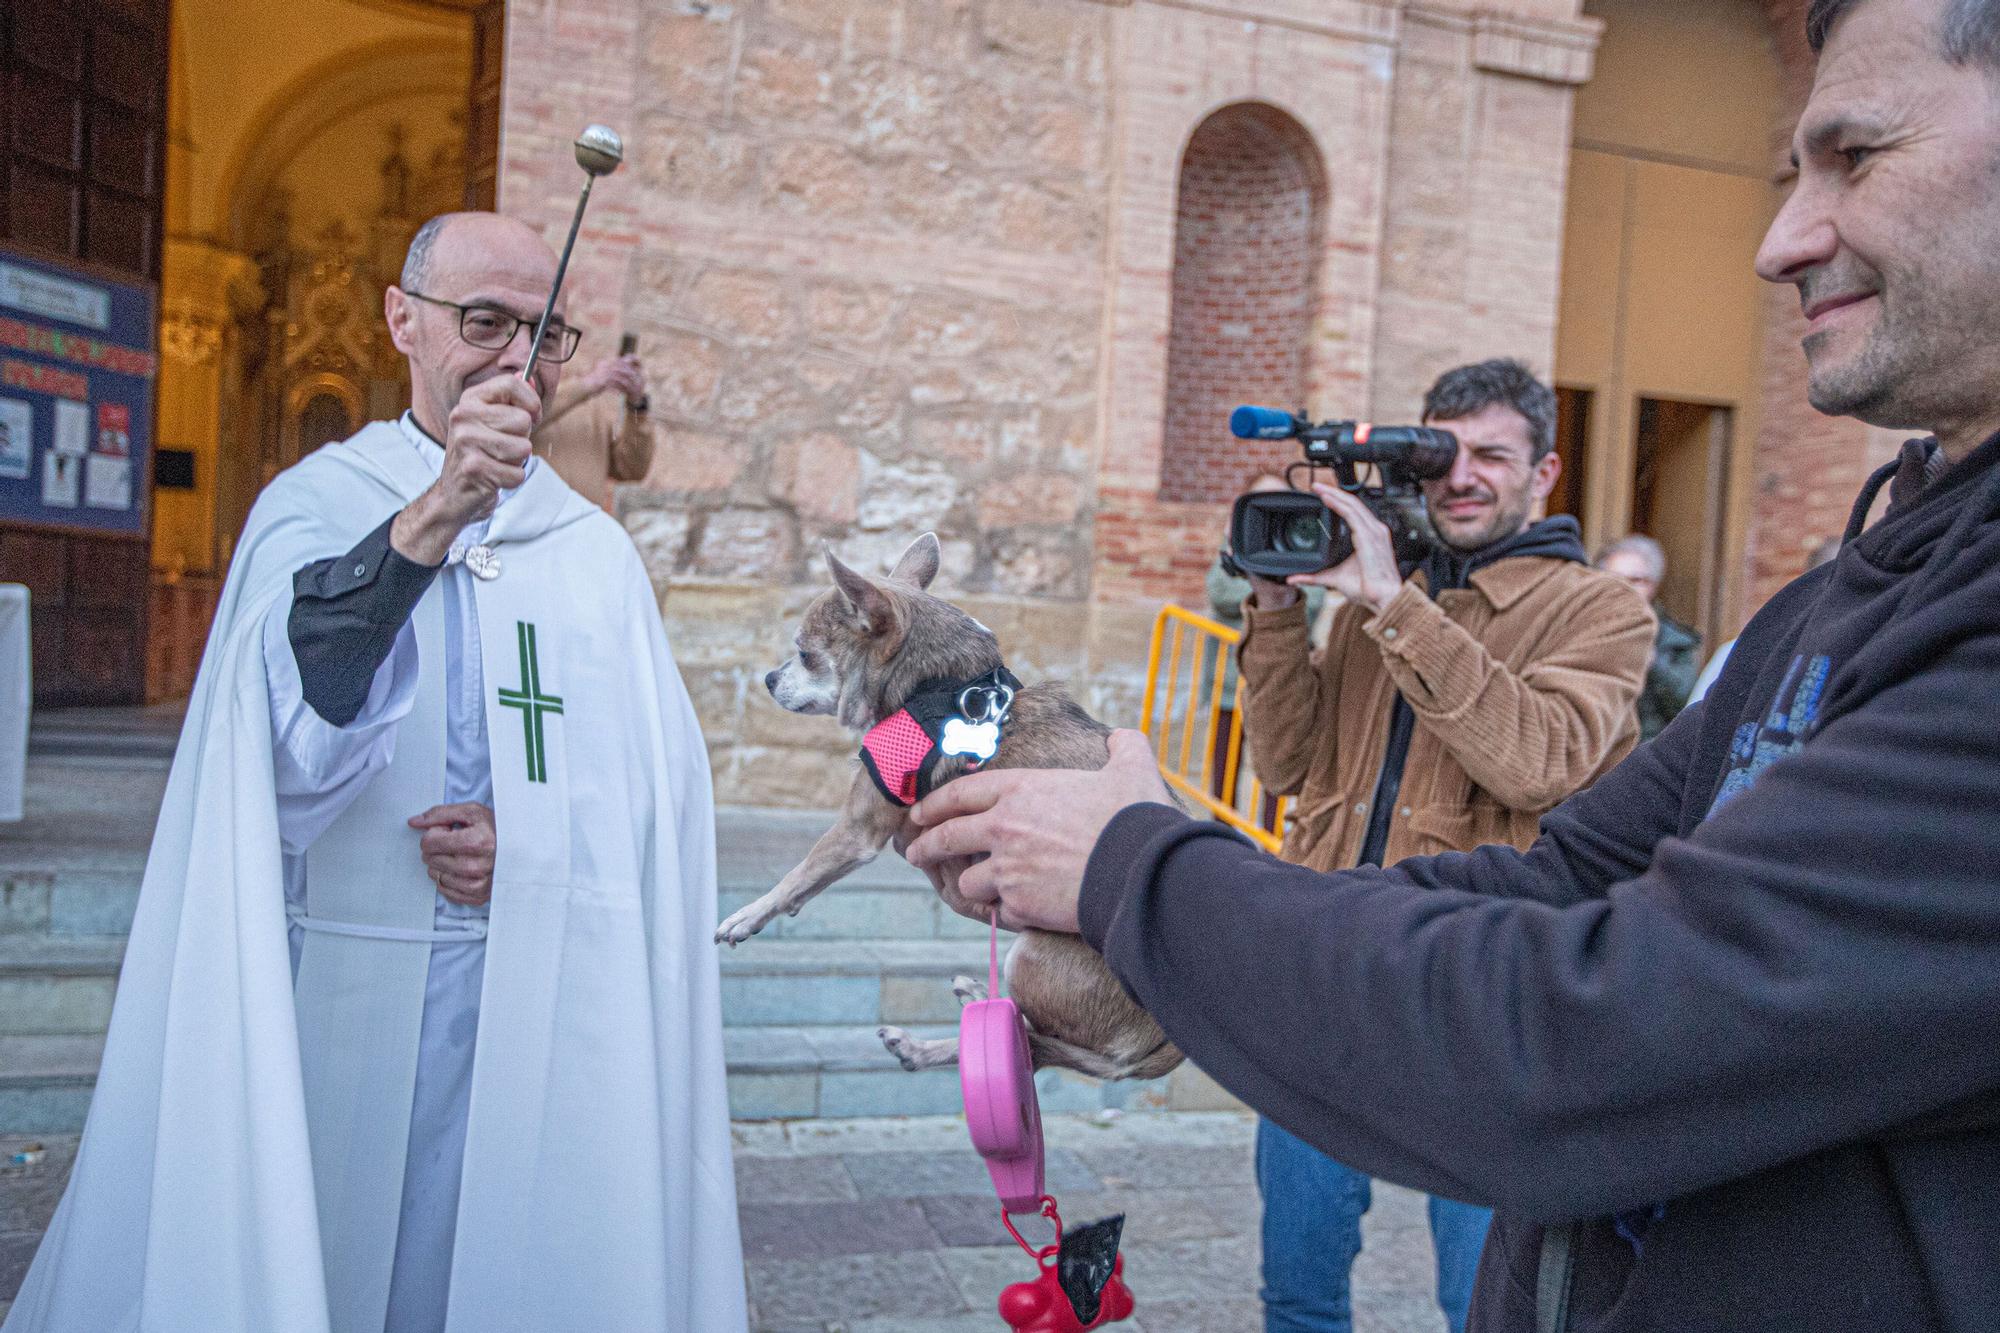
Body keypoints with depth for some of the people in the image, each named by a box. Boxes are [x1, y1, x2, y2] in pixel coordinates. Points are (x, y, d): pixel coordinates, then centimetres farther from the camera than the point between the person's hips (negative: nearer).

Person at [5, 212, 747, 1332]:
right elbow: (288, 733, -17)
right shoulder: (315, 504, 1)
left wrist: (533, 839, -12)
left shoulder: (596, 552, 8)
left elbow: (666, 785, 6)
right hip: (345, 991, -1)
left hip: (545, 1006, 2)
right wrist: (431, 520, -27)